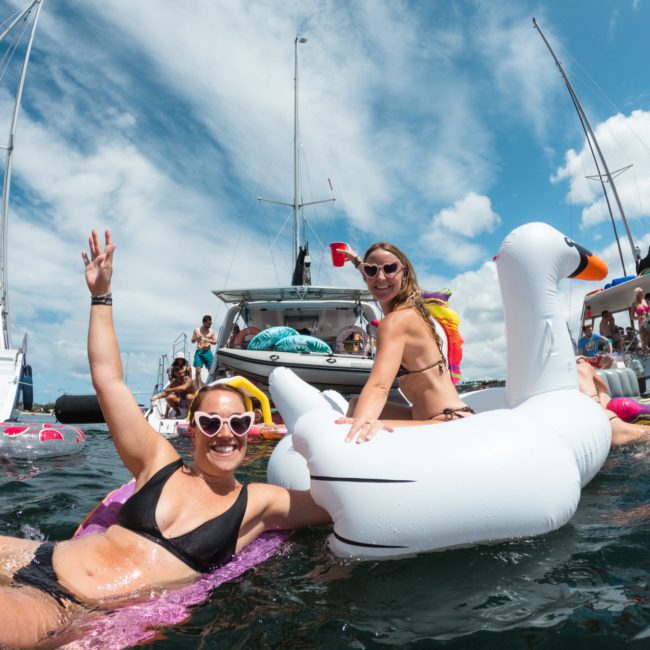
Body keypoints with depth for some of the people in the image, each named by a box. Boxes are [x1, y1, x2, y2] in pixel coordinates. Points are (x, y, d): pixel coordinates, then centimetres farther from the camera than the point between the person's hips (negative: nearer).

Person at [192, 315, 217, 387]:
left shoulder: (211, 331, 6)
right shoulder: (197, 330, 5)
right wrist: (196, 338, -16)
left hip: (208, 352, 1)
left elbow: (215, 342, 6)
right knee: (198, 370, -6)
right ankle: (198, 387, -3)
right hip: (199, 352, -1)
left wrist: (209, 340, -15)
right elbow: (192, 341, 7)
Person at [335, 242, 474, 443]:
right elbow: (374, 276, 33)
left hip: (448, 423, -10)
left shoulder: (396, 320, -16)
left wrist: (360, 422, -50)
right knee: (356, 404, 18)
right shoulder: (410, 310, 9)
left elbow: (378, 387, -33)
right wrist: (357, 260, 49)